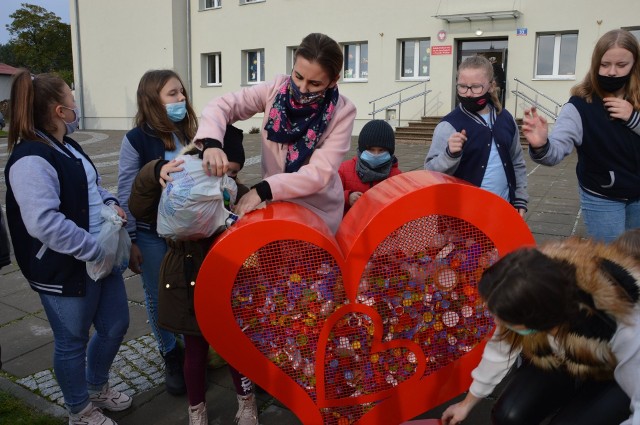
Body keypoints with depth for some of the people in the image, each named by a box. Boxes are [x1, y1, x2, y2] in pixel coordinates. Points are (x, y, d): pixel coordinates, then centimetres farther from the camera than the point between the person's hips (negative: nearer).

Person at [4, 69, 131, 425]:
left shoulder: (68, 147, 10)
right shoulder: (31, 160, -22)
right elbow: (44, 223, -30)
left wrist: (111, 203, 2)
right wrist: (96, 250, -24)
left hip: (101, 258, 9)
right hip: (65, 270, -9)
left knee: (115, 326, 20)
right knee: (72, 342, 11)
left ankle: (98, 388, 45)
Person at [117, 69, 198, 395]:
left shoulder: (189, 134, 1)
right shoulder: (137, 140, -10)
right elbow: (126, 194, -7)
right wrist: (130, 241, -7)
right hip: (152, 234, -3)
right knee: (159, 297, 10)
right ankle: (172, 358, 30)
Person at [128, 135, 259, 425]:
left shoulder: (241, 196, -9)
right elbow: (139, 209, -19)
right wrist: (155, 173, -36)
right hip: (187, 286, 1)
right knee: (195, 350, 17)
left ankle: (246, 399, 43)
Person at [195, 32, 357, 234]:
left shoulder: (342, 112, -17)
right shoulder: (276, 89, -11)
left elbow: (320, 173, -23)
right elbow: (222, 105, -10)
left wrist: (263, 190, -34)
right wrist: (211, 143, -31)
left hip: (317, 209, -2)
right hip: (274, 200, 3)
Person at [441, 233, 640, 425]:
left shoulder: (619, 324, -43)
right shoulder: (528, 302, -25)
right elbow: (501, 349, -6)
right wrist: (467, 403, 6)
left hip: (614, 377, -3)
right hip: (558, 360, 4)